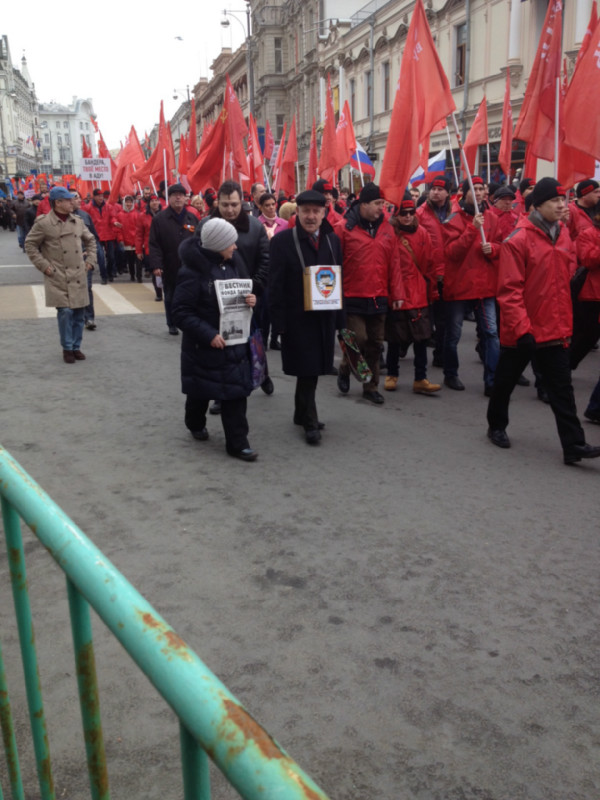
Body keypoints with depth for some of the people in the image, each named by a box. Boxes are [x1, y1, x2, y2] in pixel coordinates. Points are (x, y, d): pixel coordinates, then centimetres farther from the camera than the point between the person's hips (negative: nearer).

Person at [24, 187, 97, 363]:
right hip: (58, 277, -5)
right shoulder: (44, 223, -7)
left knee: (78, 313, 7)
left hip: (78, 276, 5)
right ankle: (67, 348, 6)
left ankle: (76, 347, 21)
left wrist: (90, 260, 11)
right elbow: (30, 244, 0)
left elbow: (90, 240, 21)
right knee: (65, 311, -10)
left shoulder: (77, 222, 8)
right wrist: (43, 265, -7)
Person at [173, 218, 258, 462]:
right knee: (201, 389, 13)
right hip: (204, 344, -5)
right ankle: (195, 423, 42)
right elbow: (181, 312, -19)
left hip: (234, 340, 5)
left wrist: (250, 299, -7)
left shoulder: (233, 262, 1)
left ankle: (237, 443, 9)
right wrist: (208, 335, -25)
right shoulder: (192, 271, -19)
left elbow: (243, 290, 16)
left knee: (236, 390, 2)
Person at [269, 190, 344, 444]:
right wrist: (279, 323, -14)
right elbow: (275, 285, -9)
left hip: (325, 316, 5)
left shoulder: (333, 240, 7)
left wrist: (340, 316, 5)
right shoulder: (282, 240, -8)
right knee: (307, 369, 0)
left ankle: (301, 413, 31)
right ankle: (310, 422, 12)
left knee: (313, 369, 13)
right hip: (297, 318, -5)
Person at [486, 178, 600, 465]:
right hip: (521, 331, -5)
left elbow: (566, 278, 15)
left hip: (555, 329, 5)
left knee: (562, 388, 3)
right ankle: (496, 427, 35)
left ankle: (573, 445, 4)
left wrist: (566, 323, 13)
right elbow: (509, 290, -17)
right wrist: (521, 328, -21)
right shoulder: (518, 240, -14)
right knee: (505, 381, 14)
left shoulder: (564, 236, 6)